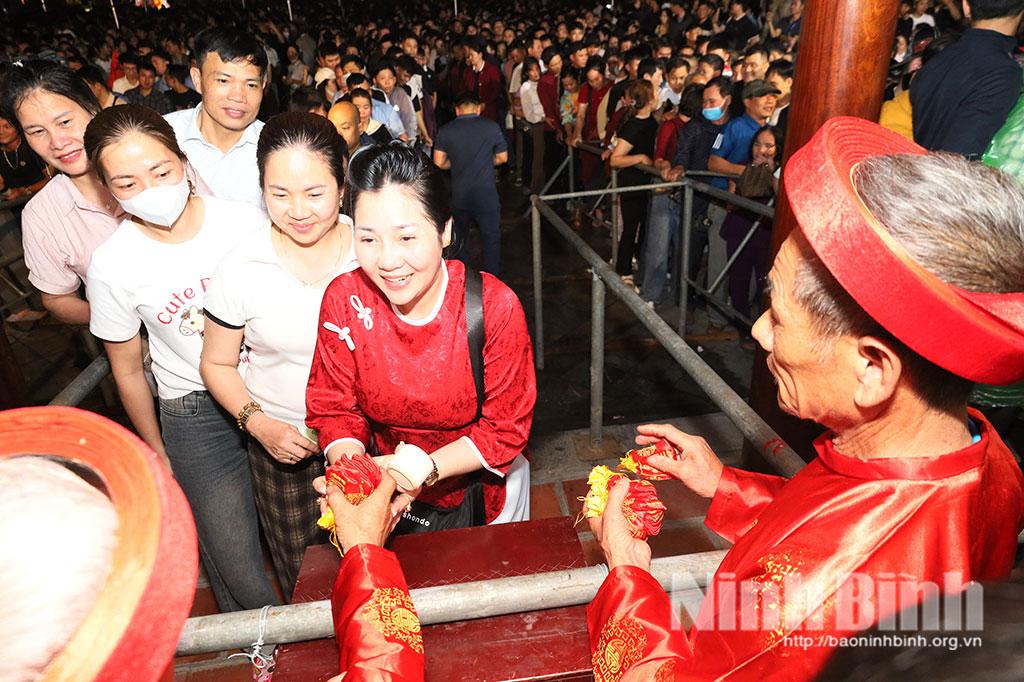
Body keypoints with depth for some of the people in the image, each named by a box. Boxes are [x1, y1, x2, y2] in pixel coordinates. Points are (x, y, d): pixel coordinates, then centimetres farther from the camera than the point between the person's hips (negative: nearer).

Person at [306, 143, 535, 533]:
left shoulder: (495, 307, -27)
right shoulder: (344, 300, -19)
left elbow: (506, 428, -20)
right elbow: (334, 409, -11)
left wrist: (425, 468, -33)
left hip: (482, 487, -1)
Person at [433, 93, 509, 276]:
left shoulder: (445, 130, -1)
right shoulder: (492, 127, -3)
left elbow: (439, 163, 0)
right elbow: (502, 158, 7)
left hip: (459, 196, 2)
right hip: (486, 195, -2)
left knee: (459, 240, 19)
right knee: (491, 239, 10)